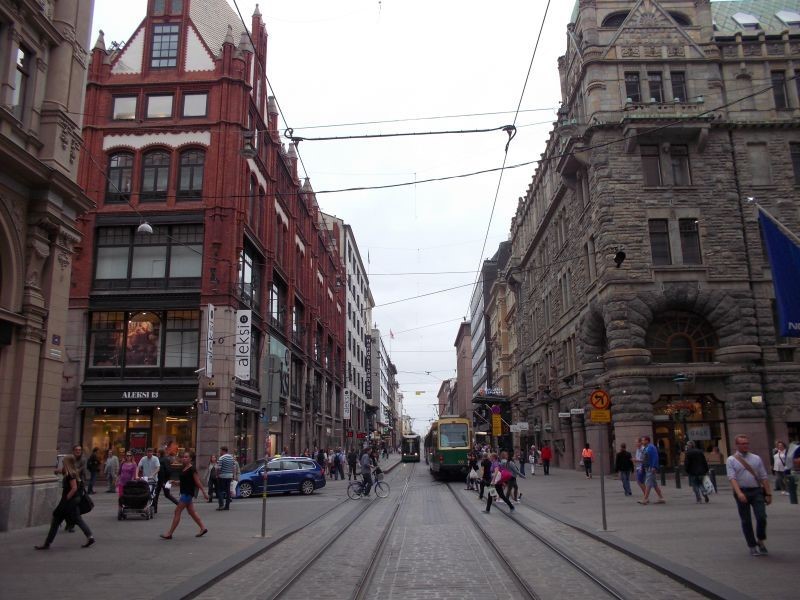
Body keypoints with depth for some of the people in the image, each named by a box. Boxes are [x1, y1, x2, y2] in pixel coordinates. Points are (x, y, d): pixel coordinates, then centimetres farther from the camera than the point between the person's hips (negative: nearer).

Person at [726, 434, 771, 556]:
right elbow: (732, 478, -10)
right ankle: (752, 546, 18)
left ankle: (760, 541, 17)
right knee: (746, 521, 4)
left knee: (762, 517, -9)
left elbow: (764, 477, 7)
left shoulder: (756, 458, 9)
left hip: (757, 491, 2)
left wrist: (768, 493, 1)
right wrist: (739, 493, -23)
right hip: (742, 492, -2)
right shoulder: (731, 460, 0)